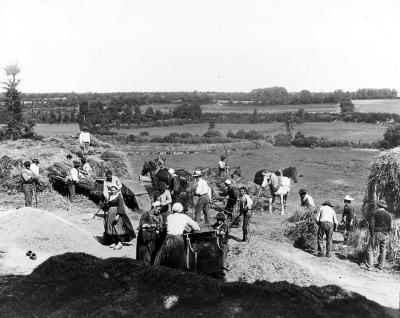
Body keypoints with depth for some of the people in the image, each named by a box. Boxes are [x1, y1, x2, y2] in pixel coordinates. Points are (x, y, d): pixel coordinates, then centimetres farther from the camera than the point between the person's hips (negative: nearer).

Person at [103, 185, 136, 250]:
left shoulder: (119, 197, -9)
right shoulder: (110, 197, 13)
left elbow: (120, 207, -18)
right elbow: (107, 206, 21)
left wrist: (117, 215, -24)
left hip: (117, 214, -8)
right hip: (110, 214, 8)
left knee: (117, 228, -7)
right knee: (111, 228, 8)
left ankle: (120, 243, -5)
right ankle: (114, 242, 15)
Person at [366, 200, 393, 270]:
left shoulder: (375, 213, -6)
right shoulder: (388, 215, 3)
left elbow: (371, 224, -11)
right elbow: (391, 227, 2)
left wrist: (371, 233, -1)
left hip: (376, 233, -3)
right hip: (385, 235, 4)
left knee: (370, 249, 6)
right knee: (383, 251, 13)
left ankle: (370, 263, 0)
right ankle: (381, 265, 16)